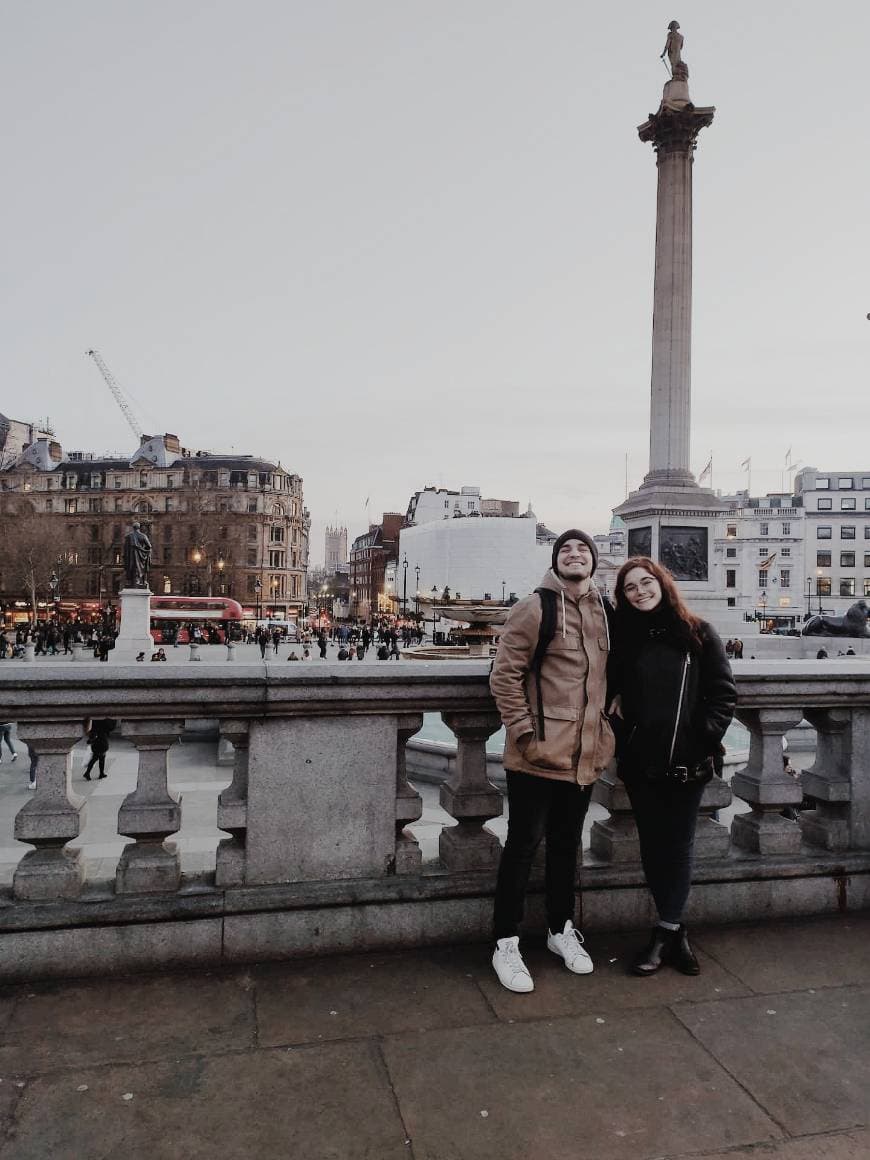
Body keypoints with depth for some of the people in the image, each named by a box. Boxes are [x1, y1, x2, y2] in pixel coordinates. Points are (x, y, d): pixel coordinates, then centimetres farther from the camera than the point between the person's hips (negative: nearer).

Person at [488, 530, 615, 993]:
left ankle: (561, 929, 36)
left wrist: (605, 727, 12)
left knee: (567, 844, 19)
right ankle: (505, 944, 18)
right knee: (523, 845, 4)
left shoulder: (605, 612, 8)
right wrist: (526, 732, -16)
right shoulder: (535, 608, -11)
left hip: (584, 755, 6)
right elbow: (504, 675, -13)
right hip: (539, 755, -6)